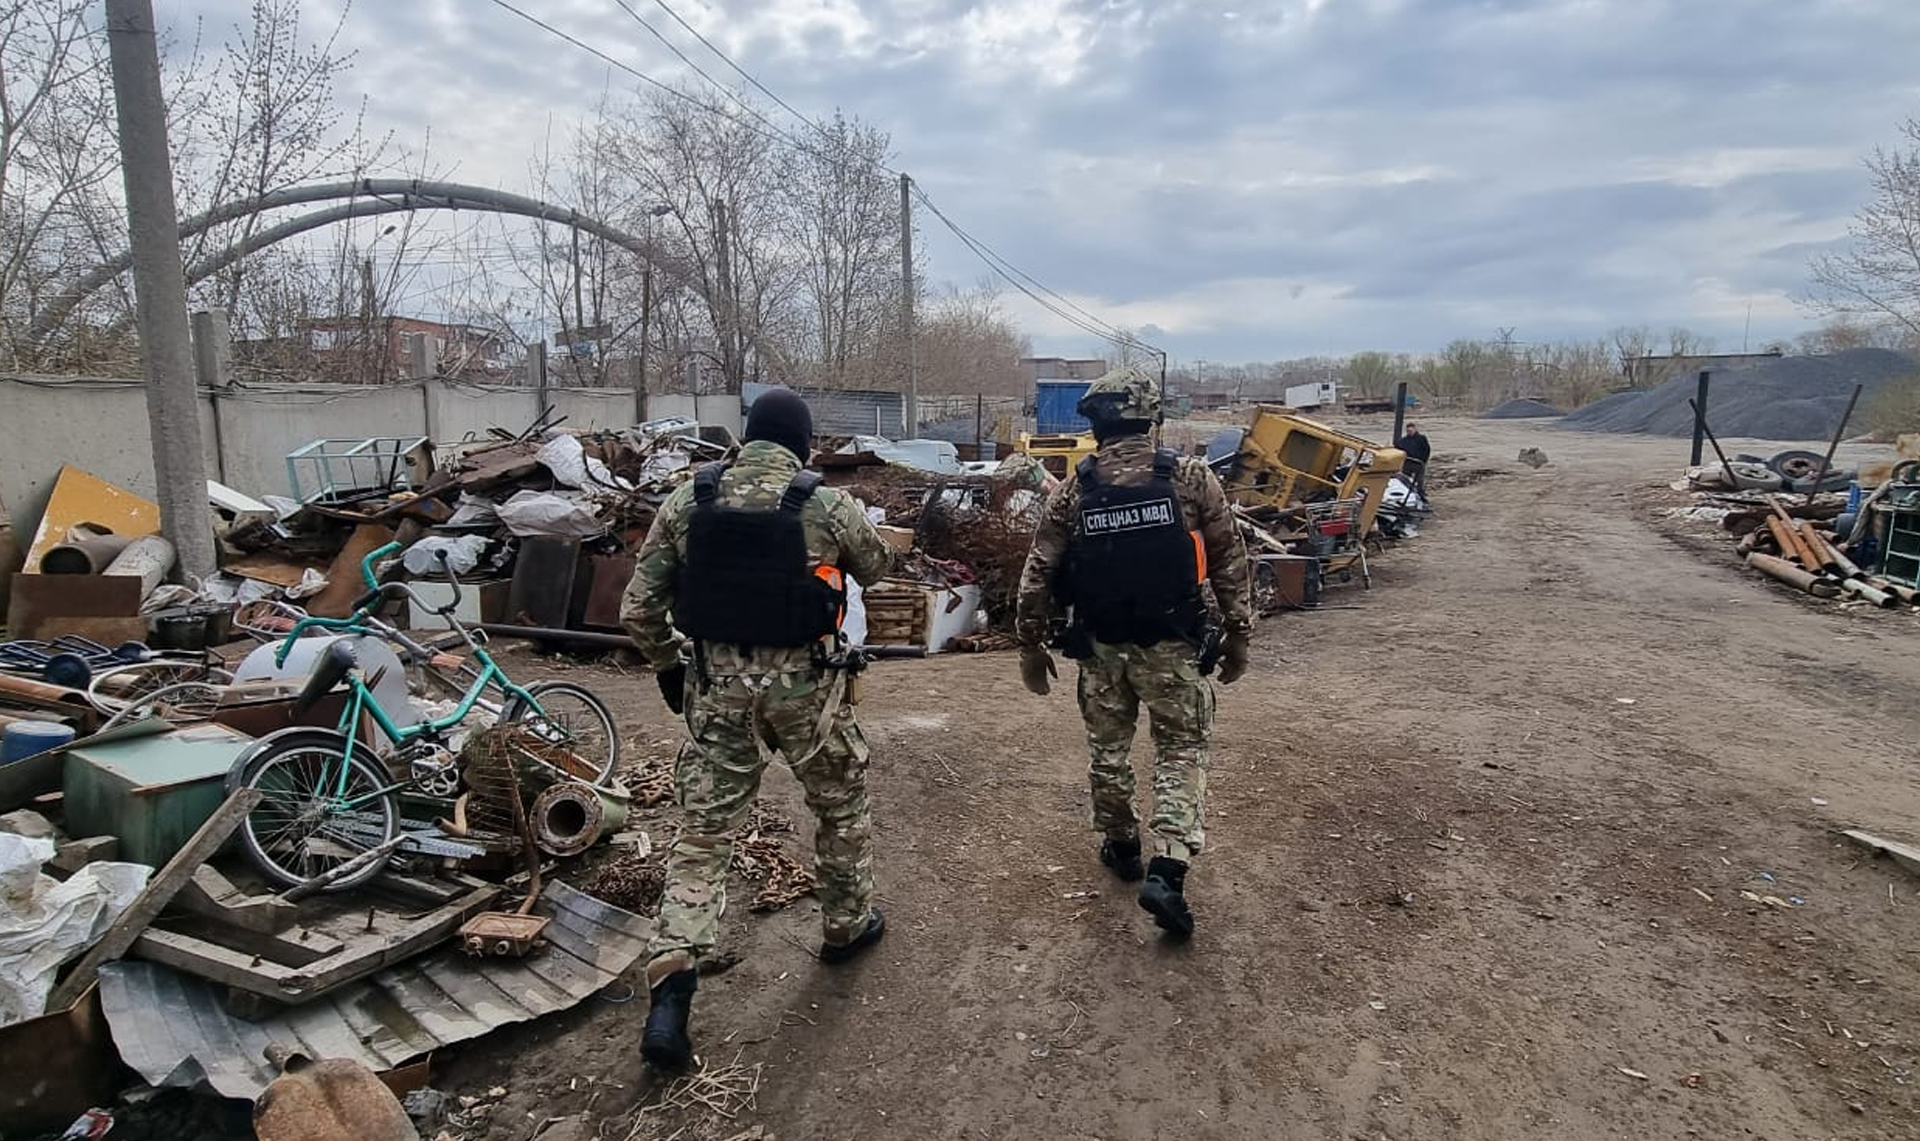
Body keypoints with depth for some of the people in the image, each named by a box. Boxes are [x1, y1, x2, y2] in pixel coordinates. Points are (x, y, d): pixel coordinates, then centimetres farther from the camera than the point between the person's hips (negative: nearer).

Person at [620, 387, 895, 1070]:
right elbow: (877, 566, 10)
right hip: (802, 684, -2)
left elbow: (638, 609, 0)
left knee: (704, 829, 9)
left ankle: (670, 987, 2)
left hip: (715, 681, 2)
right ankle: (848, 925, 39)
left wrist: (668, 665, 16)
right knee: (842, 803, 22)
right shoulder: (826, 506, -10)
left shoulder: (686, 501, -2)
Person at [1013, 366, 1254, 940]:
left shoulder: (1072, 492, -6)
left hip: (1102, 647, 1)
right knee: (1181, 752, 10)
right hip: (1173, 647, -1)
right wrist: (1238, 637, 5)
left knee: (1108, 749, 20)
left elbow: (1039, 576, -3)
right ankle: (1167, 870, -2)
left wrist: (1031, 645, 8)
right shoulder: (1192, 480, -9)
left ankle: (1120, 846, 35)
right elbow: (1229, 564, -5)